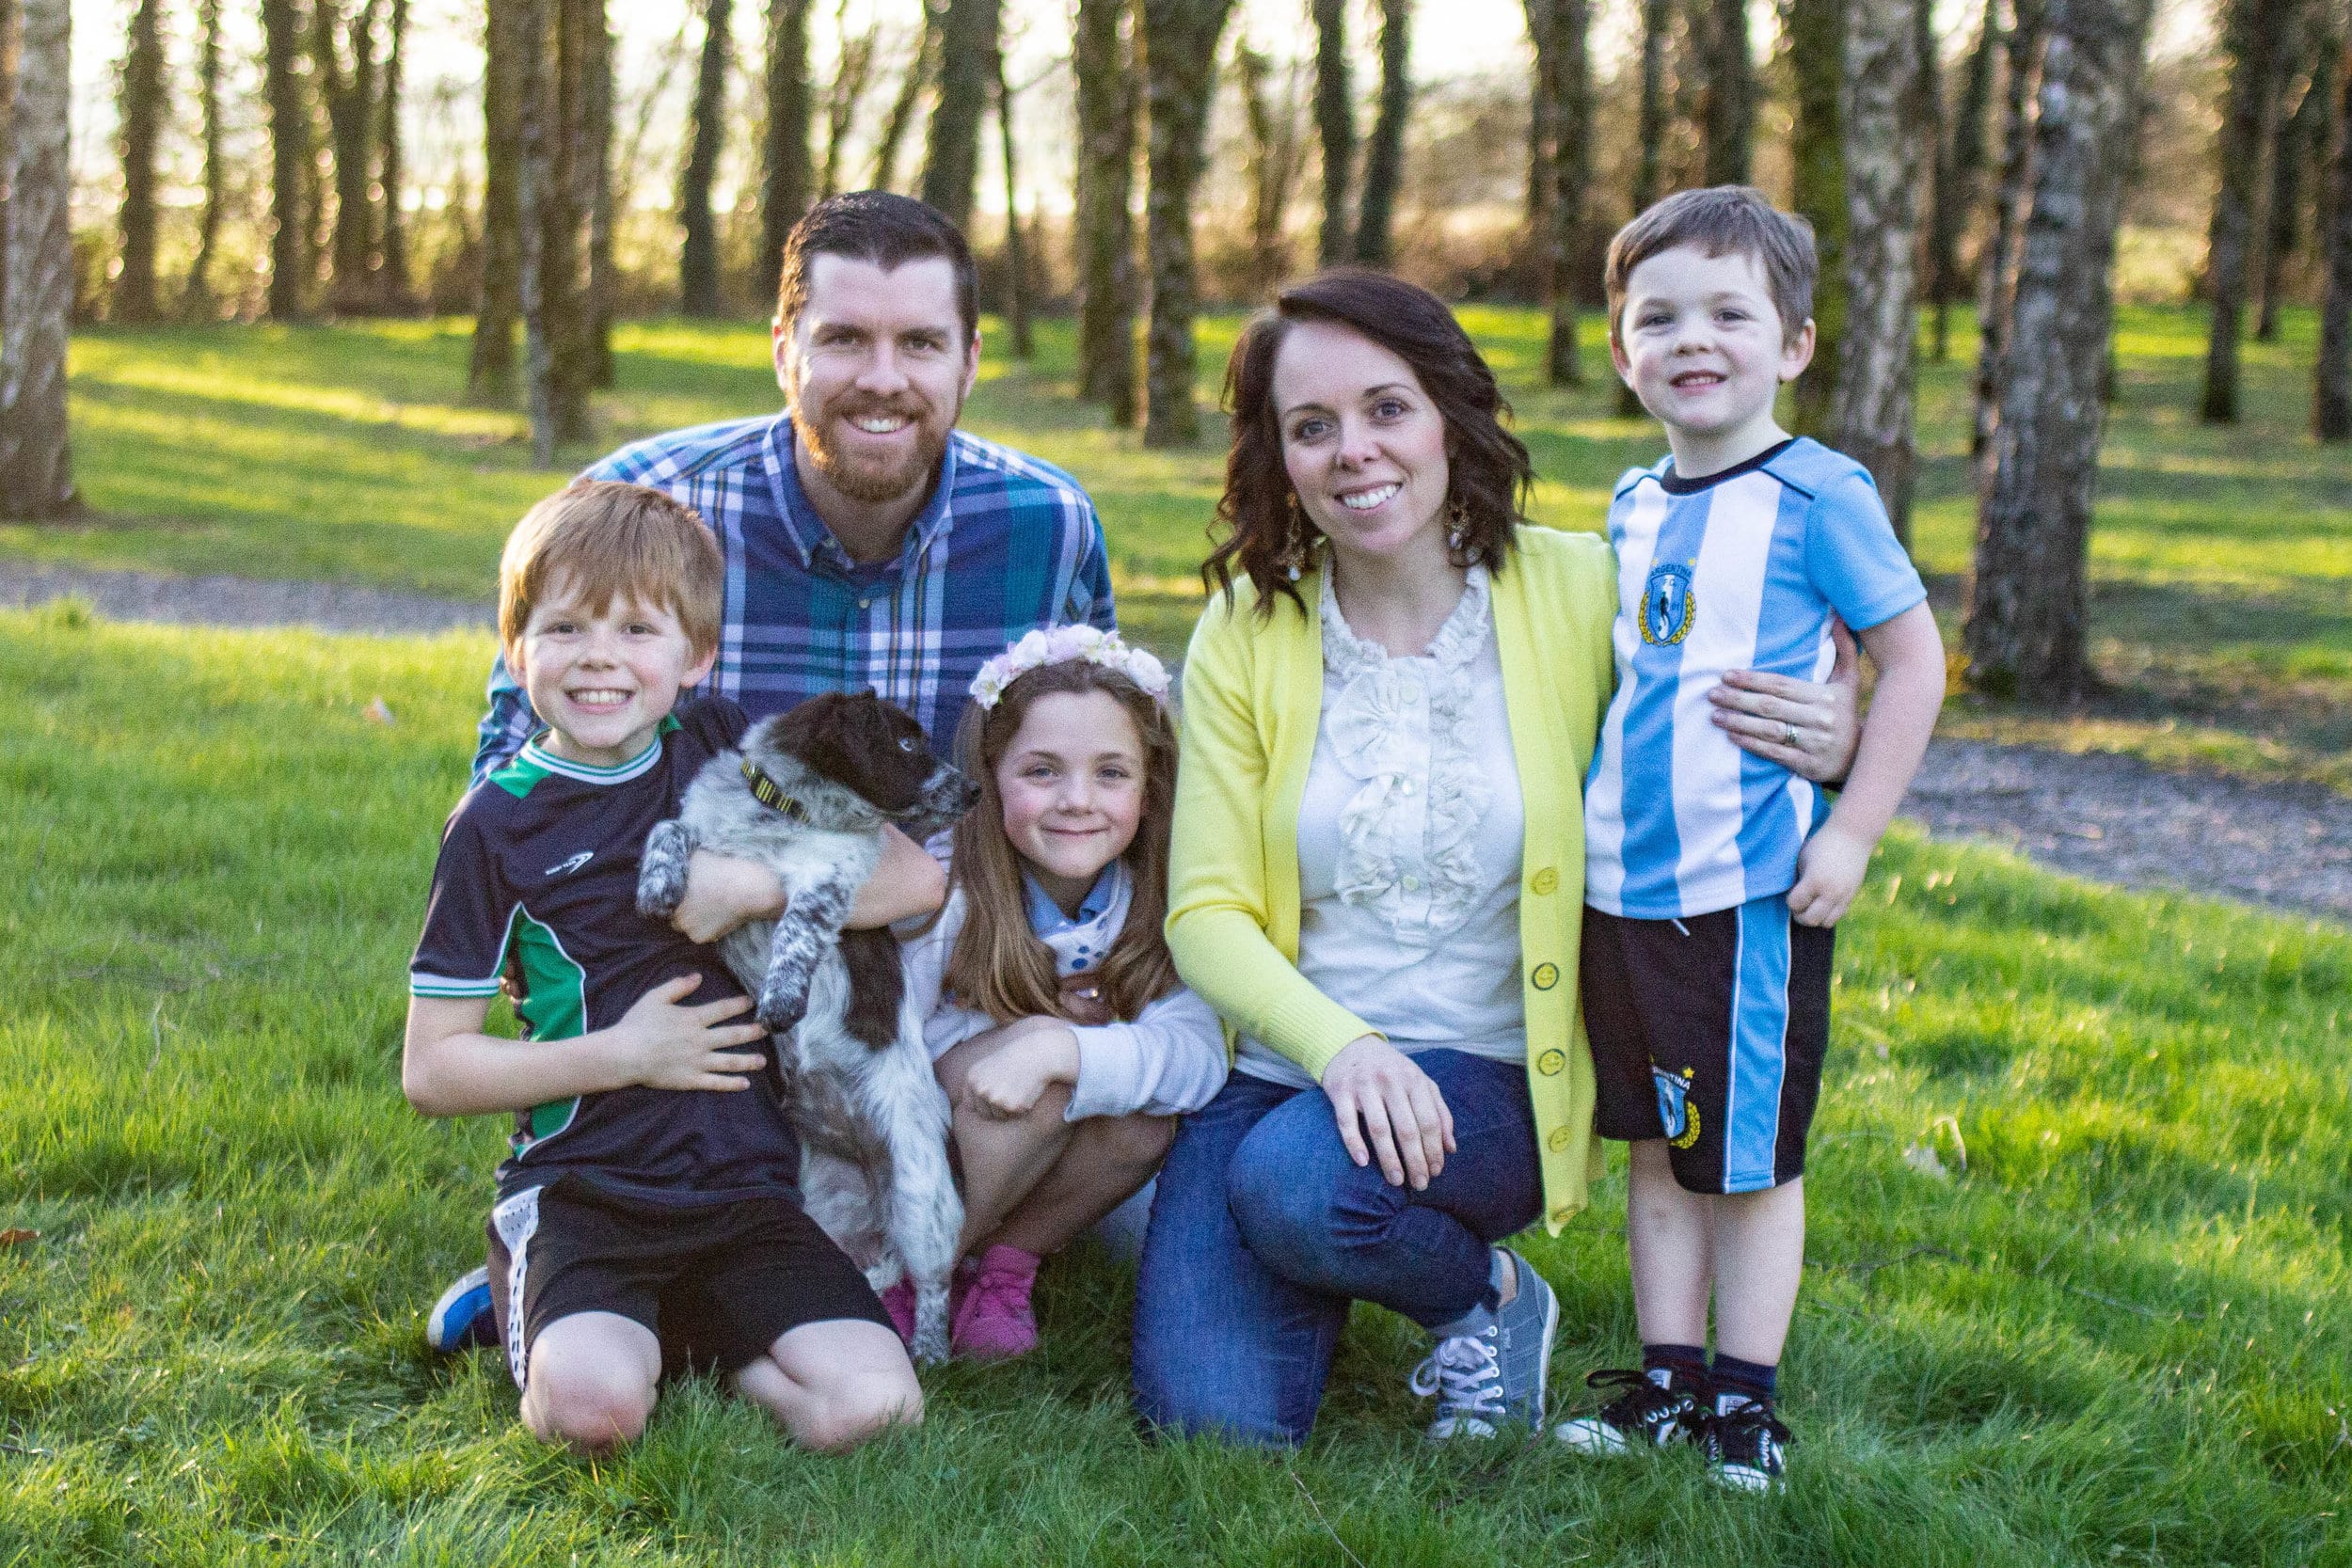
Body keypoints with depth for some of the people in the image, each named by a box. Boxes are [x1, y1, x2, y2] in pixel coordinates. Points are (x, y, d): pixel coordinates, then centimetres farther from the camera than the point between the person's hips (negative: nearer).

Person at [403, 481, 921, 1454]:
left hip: (745, 1187, 3)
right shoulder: (500, 821, -2)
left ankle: (690, 1335, 8)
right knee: (594, 1408, -31)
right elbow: (430, 1071, -3)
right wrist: (625, 1053, -9)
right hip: (583, 1188, -3)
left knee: (869, 1407, -20)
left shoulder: (725, 751, 8)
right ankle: (554, 1323, 4)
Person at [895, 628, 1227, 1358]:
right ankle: (903, 1274, -13)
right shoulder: (943, 891, -23)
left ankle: (1006, 1265, -3)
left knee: (1145, 1118, -26)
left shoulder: (1158, 902, -14)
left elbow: (1200, 1053, -29)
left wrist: (1061, 1048, -41)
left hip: (1033, 1181, 3)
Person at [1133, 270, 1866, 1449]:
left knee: (1300, 1185, -33)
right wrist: (1338, 1046, -23)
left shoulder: (1577, 590, -5)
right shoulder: (1244, 632, -2)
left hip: (1484, 1076, -1)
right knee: (1212, 1421, -18)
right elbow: (1207, 913, -3)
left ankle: (1489, 1297, 1)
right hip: (1280, 1062, 2)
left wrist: (1824, 752, -17)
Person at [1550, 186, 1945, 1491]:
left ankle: (1746, 1398, 16)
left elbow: (1915, 657, -7)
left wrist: (1853, 830, -11)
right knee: (1656, 1148, 13)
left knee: (1750, 1156, 4)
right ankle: (1668, 1378, 23)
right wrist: (1591, 820, 14)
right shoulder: (1631, 507, 10)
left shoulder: (1816, 495, -9)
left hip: (1751, 890, -6)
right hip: (1621, 881, 6)